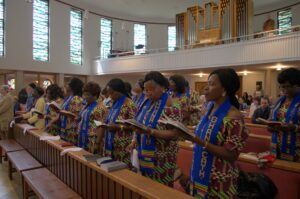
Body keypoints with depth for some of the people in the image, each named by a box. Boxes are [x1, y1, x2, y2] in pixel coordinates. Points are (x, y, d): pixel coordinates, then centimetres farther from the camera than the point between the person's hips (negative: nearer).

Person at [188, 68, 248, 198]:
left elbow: (232, 155, -20)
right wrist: (190, 134, -4)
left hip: (218, 179, -6)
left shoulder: (233, 118, -21)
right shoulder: (209, 108, 1)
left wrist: (201, 143, -27)